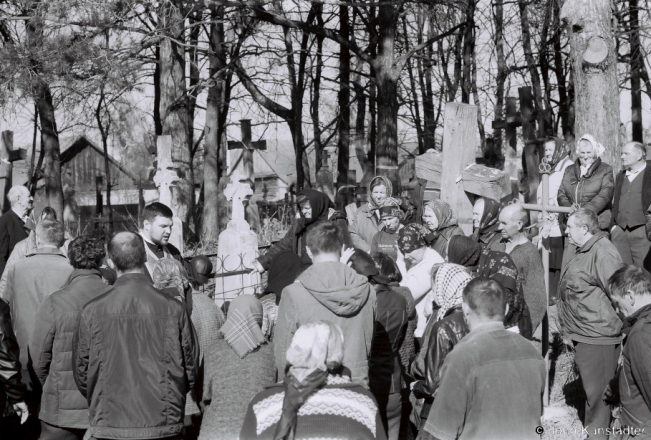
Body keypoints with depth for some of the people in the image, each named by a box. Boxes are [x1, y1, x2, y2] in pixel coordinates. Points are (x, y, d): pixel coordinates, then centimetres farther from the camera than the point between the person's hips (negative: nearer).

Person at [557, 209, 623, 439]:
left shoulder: (603, 253, -21)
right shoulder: (583, 251, 13)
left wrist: (620, 328, -19)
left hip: (597, 335, -10)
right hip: (583, 334, 10)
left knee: (596, 388, 0)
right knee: (589, 386, 21)